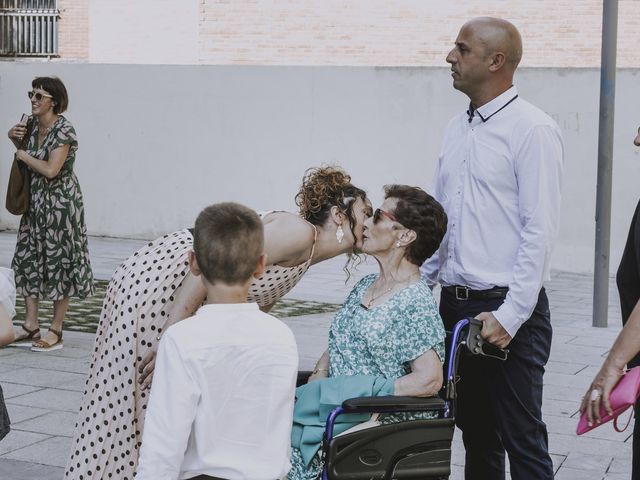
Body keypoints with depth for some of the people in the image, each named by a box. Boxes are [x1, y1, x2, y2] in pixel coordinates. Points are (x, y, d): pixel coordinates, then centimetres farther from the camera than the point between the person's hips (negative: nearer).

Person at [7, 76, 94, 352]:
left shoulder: (64, 130, -17)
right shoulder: (33, 125, 7)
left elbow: (50, 169, -26)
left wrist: (25, 156, -12)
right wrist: (15, 139, 6)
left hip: (61, 203, -9)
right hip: (36, 201, 9)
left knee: (59, 262, -1)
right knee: (28, 259, 7)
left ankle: (56, 331, 7)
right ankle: (31, 326, 15)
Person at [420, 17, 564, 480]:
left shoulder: (533, 130, -10)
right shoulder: (457, 129, 13)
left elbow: (539, 232, -15)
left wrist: (510, 316, -18)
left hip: (506, 310, -7)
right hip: (454, 304, 7)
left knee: (522, 439, -1)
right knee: (476, 434, 15)